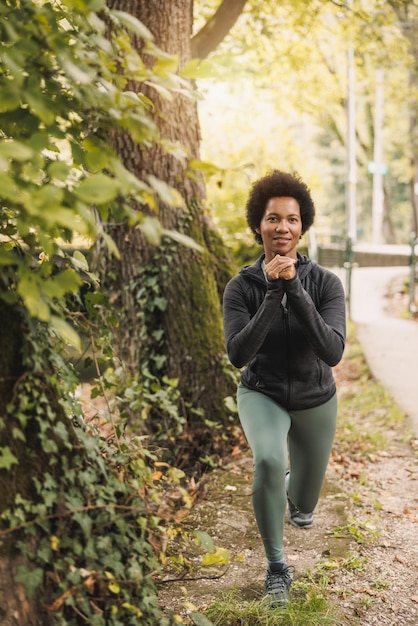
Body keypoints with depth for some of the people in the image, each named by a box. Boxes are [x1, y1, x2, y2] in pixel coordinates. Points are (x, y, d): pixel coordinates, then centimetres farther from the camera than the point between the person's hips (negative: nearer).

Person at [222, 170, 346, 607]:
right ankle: (276, 567, -10)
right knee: (268, 460, -34)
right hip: (262, 394, -1)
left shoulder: (325, 283, -18)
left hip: (315, 399, 2)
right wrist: (273, 294, -33)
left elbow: (332, 352, -29)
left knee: (303, 508, 16)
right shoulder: (242, 286, -17)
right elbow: (237, 354, -27)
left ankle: (294, 491, 58)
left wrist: (295, 291, -35)